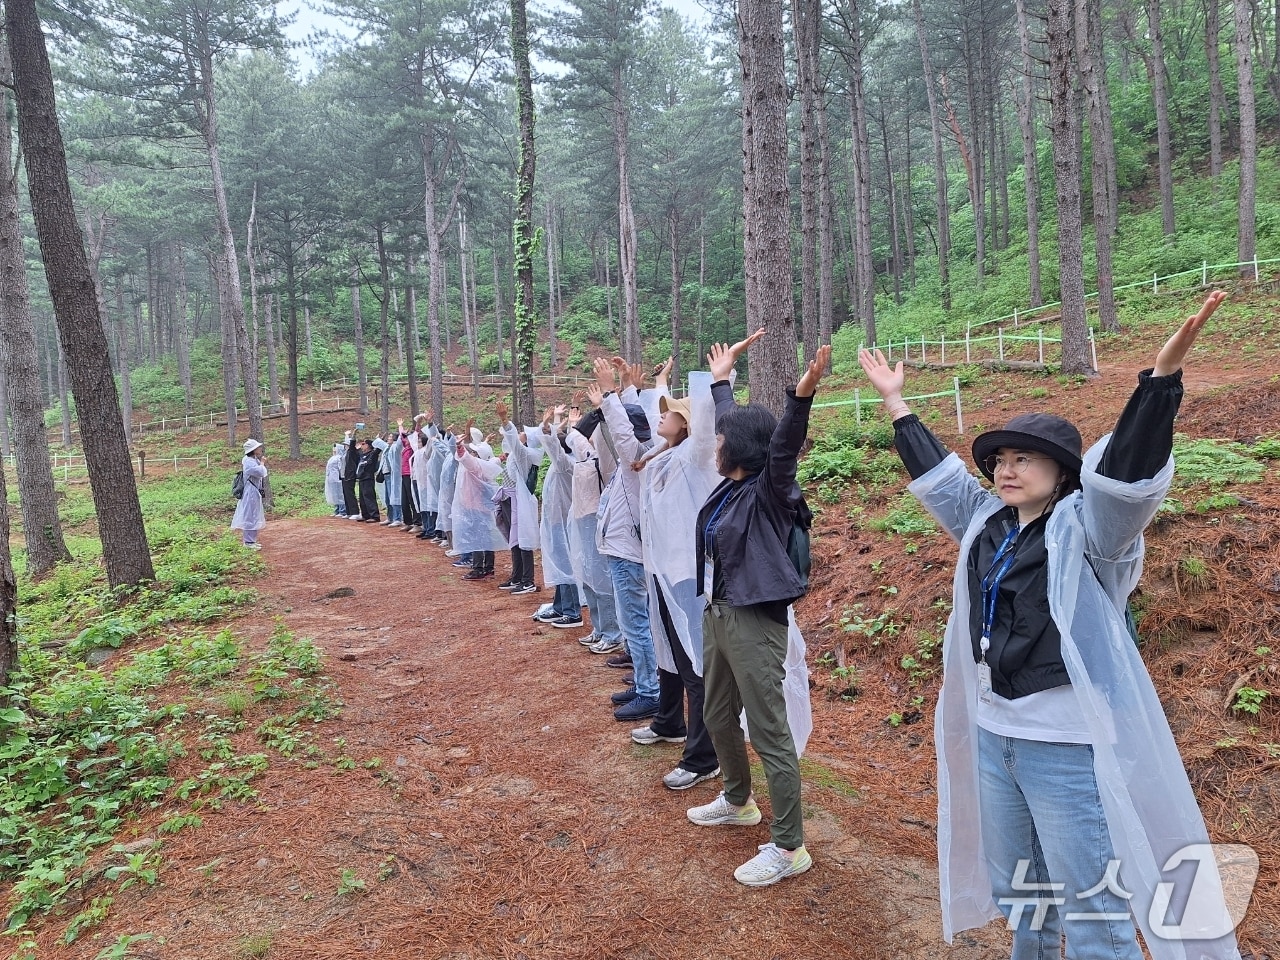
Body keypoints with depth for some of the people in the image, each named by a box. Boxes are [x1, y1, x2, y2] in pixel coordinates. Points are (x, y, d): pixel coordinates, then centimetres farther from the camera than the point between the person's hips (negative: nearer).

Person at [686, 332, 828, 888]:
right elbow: (733, 424, 21)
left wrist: (802, 396, -49)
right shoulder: (732, 485, 7)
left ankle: (789, 847, 10)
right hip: (717, 614, 10)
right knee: (718, 716, 22)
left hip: (754, 622, -9)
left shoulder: (769, 490, -14)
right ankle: (738, 801, 44)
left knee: (770, 732, -2)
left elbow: (783, 448, -33)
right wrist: (721, 380, 32)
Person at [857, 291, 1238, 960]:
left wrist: (1162, 375, -41)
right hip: (992, 735, 7)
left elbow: (1127, 474, -29)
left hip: (1070, 746, -7)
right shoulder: (987, 524, 6)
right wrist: (895, 401, 21)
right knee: (1014, 888, 24)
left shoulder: (1088, 530, -12)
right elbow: (935, 471, 16)